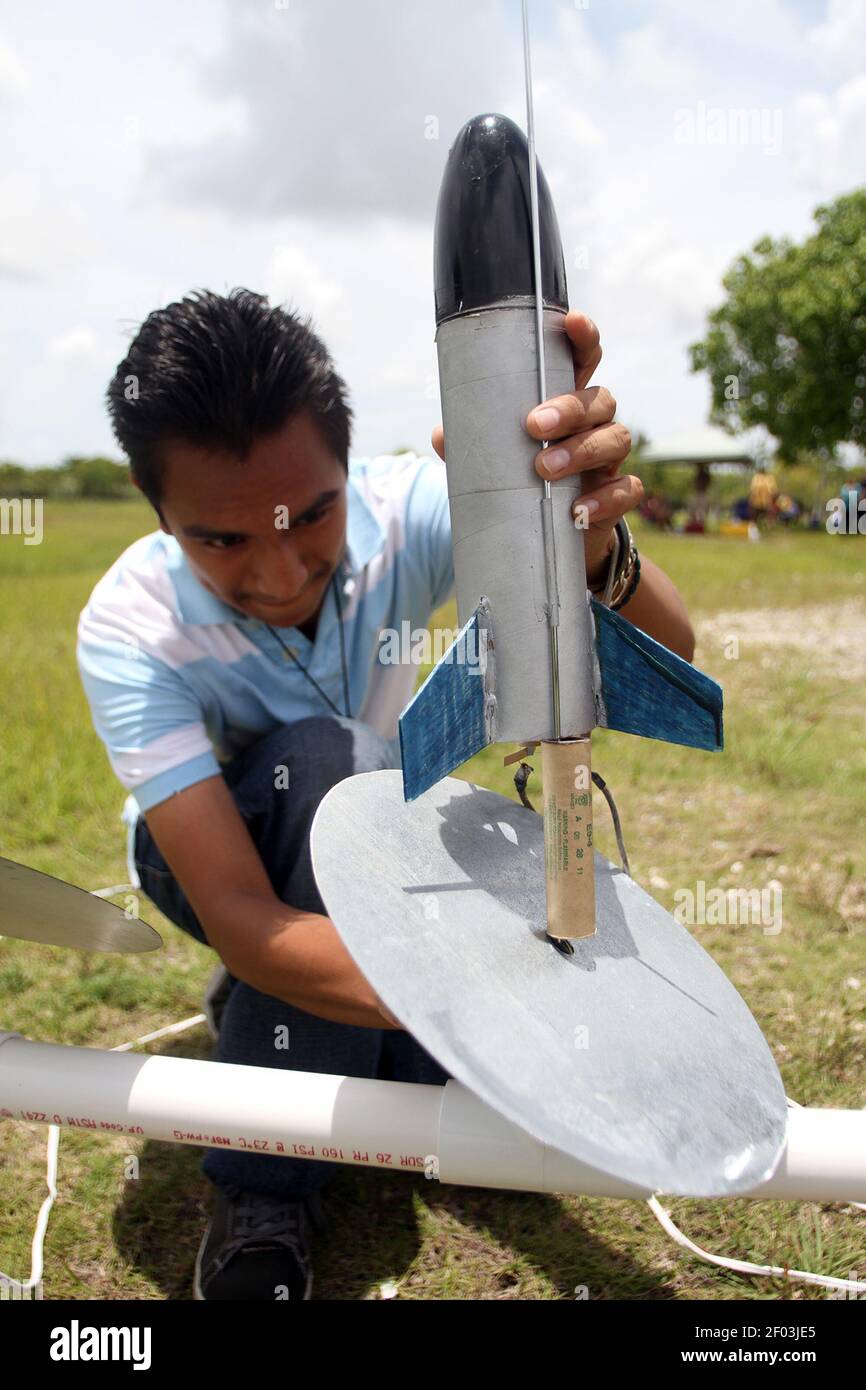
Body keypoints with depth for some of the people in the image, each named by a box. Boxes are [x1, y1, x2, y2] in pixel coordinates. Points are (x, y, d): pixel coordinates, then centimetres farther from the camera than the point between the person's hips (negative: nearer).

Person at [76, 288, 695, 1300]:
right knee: (325, 759, -37)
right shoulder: (131, 629, -32)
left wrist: (589, 549, -59)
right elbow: (235, 911, -39)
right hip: (210, 863, -2)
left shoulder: (403, 509, -27)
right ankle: (268, 1190, -21)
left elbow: (665, 657, -35)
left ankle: (258, 1007, 11)